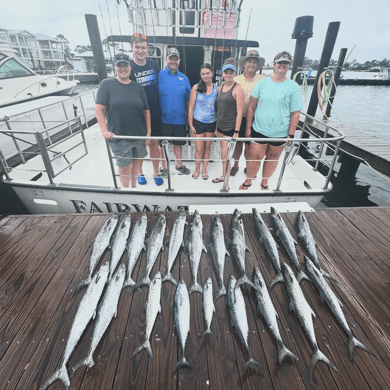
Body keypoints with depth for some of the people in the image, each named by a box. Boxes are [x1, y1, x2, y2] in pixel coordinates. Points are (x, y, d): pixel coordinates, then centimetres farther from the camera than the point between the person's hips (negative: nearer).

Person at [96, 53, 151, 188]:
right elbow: (99, 110, -4)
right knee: (124, 166, 2)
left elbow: (146, 111, 9)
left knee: (136, 161, 14)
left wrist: (148, 132, 2)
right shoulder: (107, 84, 0)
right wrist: (105, 130, -15)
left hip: (139, 135, 3)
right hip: (118, 136, -3)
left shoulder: (138, 87, 9)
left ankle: (134, 187, 35)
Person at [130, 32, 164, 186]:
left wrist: (161, 105, 11)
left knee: (154, 143, 9)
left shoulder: (153, 64, 4)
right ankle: (140, 173, 30)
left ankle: (156, 173, 25)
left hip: (155, 112, 3)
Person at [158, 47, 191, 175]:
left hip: (179, 119, 2)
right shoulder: (159, 76, -1)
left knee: (178, 143, 13)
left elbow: (187, 100, 12)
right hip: (163, 119, -2)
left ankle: (179, 164, 31)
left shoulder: (184, 78, 8)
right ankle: (163, 167, 23)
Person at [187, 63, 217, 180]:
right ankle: (197, 169, 23)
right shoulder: (196, 88, -3)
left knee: (207, 148, 11)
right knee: (199, 149, 1)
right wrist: (191, 125, -6)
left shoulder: (216, 88, 3)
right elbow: (191, 107, -3)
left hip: (211, 123, 2)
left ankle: (204, 170, 27)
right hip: (198, 122, -2)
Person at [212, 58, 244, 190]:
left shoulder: (237, 89, -10)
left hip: (230, 127, -6)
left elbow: (240, 112, -14)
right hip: (220, 126, 6)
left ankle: (226, 184, 8)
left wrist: (236, 132, -18)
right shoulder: (220, 88, 11)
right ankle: (223, 176, 32)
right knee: (224, 154, 16)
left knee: (225, 155, -5)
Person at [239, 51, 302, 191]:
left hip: (280, 133, 0)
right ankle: (248, 181, 26)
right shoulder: (263, 82, 2)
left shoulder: (293, 87, 0)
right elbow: (251, 106, 3)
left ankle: (264, 183, 33)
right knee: (254, 157, 2)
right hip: (259, 130, 0)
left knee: (272, 158, 11)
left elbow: (295, 113, -1)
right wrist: (248, 127, -1)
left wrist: (290, 135, -5)